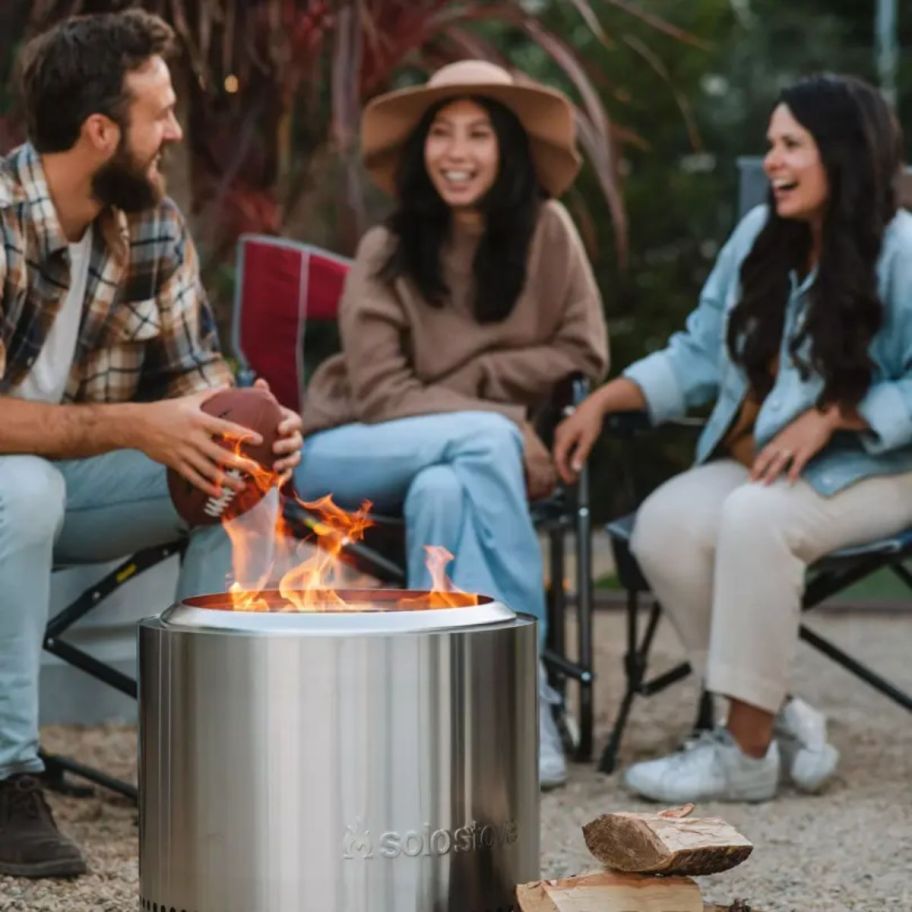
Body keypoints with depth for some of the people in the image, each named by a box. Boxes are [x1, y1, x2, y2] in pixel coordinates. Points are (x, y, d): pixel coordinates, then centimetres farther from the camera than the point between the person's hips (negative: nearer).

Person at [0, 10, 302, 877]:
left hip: (76, 478, 6)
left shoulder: (154, 225, -5)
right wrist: (135, 426, -36)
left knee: (246, 476, -13)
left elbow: (195, 372, 0)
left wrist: (250, 422, -23)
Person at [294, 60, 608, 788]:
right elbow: (380, 392, -15)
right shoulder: (388, 250, -10)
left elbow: (584, 355, -6)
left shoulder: (546, 231, -6)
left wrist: (471, 379, -15)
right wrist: (502, 425, -26)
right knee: (485, 440, -31)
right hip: (352, 455, -1)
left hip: (466, 454, 1)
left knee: (443, 489, -35)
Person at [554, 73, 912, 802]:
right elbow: (700, 354, 13)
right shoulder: (758, 237, 9)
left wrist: (831, 416, -19)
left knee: (755, 518, -36)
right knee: (663, 524, -24)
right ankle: (780, 718, -12)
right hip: (752, 459, 6)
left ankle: (746, 751, -26)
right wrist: (605, 400, 2)